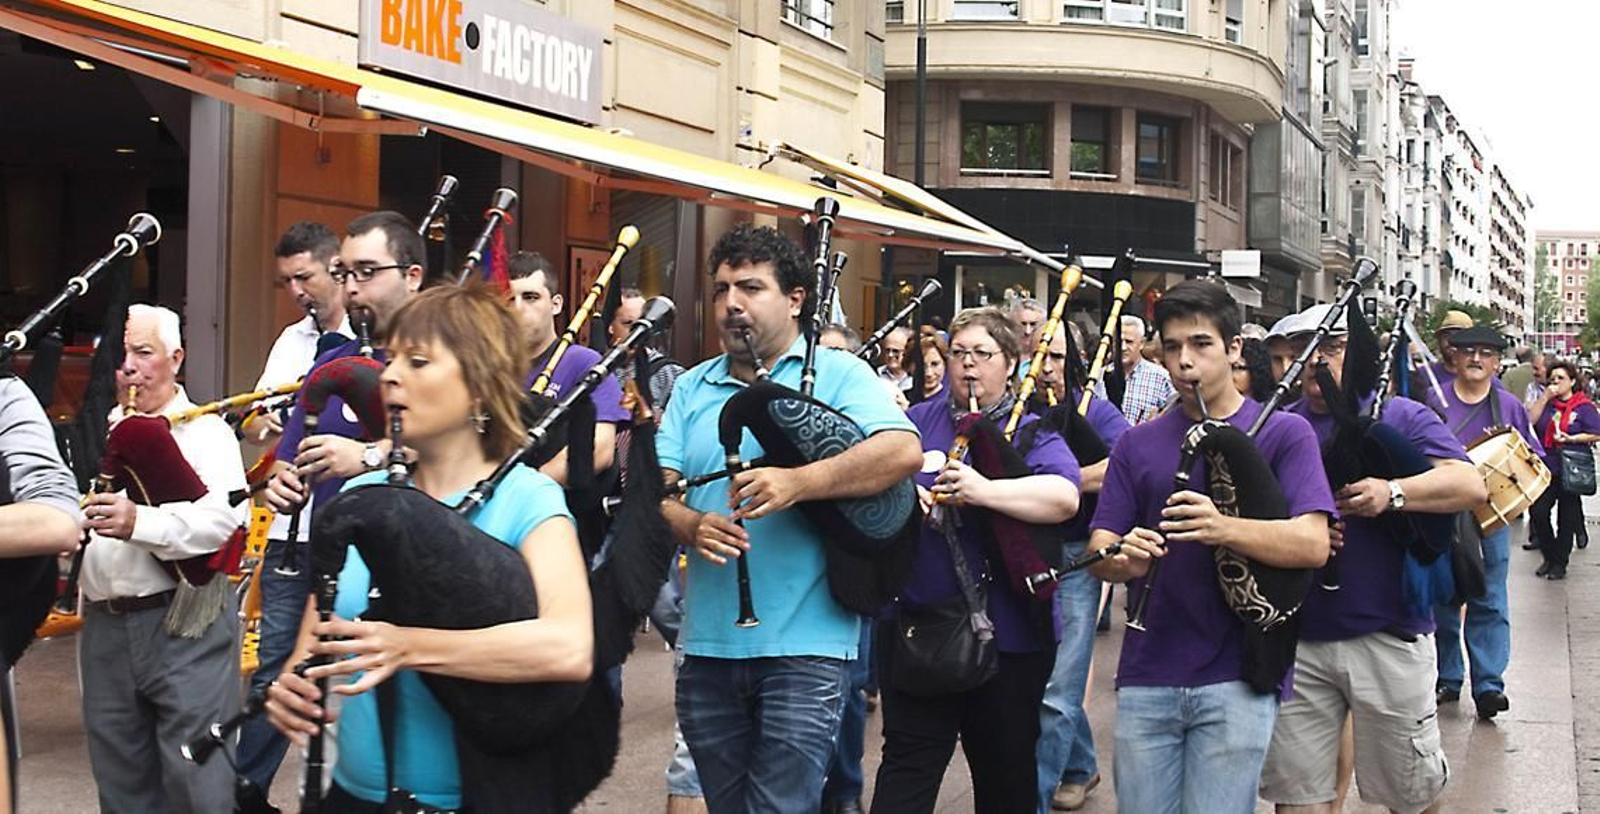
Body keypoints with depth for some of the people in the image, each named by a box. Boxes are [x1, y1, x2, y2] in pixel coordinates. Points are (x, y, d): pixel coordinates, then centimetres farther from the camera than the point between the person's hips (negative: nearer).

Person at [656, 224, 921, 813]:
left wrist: (796, 482, -28)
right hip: (706, 646, 5)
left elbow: (904, 451, -16)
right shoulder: (693, 388, 14)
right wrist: (693, 526, -18)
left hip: (804, 644, -5)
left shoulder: (838, 374, 0)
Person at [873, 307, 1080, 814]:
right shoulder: (920, 420, 11)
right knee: (906, 771, 2)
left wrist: (986, 491, -30)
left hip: (1006, 636, -1)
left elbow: (1063, 497, -17)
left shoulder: (1032, 431, 1)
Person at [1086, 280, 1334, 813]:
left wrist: (1224, 529, -30)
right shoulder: (1137, 444, 10)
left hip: (1237, 675, -3)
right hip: (1146, 677, 3)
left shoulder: (1283, 433, 1)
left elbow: (1312, 544, -13)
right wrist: (1126, 561, -20)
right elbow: (1099, 554, 5)